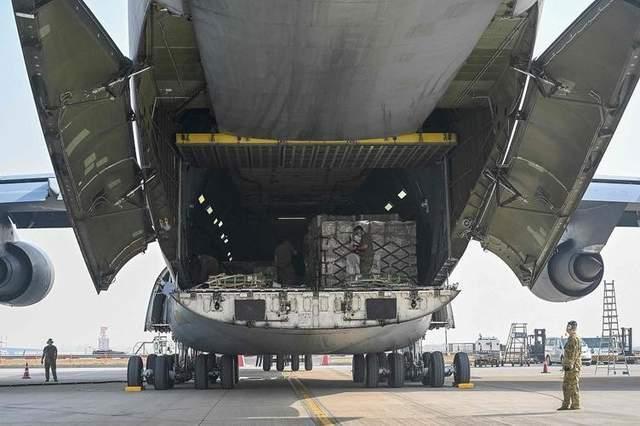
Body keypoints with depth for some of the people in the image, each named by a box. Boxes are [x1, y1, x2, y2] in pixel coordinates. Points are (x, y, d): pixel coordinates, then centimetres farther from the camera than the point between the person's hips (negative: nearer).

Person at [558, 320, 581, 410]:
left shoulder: (574, 339, -15)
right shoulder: (571, 338, 18)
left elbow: (574, 353, -20)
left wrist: (569, 365, -22)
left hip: (572, 366, -10)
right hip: (569, 366, 10)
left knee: (573, 386, -5)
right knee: (566, 386, 11)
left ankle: (575, 405, 0)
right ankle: (566, 405, 14)